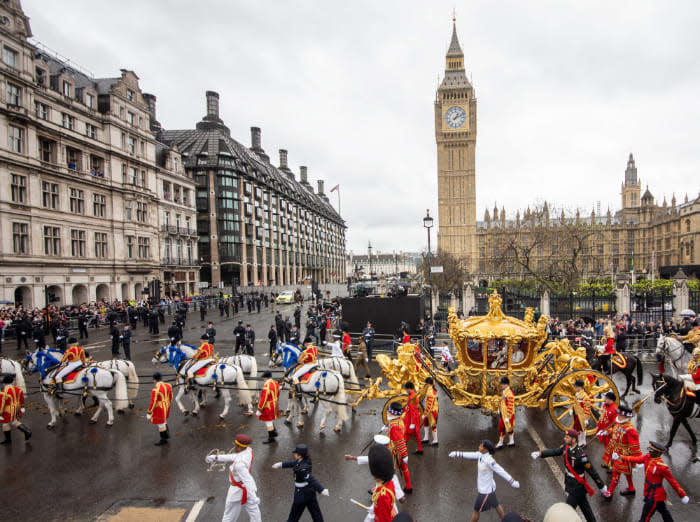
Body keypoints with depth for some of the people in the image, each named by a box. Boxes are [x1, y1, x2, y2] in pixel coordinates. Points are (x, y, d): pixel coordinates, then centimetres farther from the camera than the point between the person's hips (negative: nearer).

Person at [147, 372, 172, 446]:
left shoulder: (155, 390, -28)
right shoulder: (168, 386, -7)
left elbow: (153, 403, -23)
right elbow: (171, 397, 7)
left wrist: (149, 413, -10)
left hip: (159, 409, -7)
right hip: (166, 407, 7)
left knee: (161, 424, 12)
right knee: (164, 421, 28)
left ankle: (163, 440, 27)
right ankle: (167, 435, 43)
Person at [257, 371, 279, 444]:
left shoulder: (266, 386, -26)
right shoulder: (276, 383, 0)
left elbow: (263, 399, -24)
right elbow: (277, 395, 13)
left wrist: (259, 410, -17)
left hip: (268, 407, -9)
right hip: (275, 406, 9)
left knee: (268, 422, 5)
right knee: (270, 420, 27)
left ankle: (271, 438, 16)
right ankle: (274, 432, 38)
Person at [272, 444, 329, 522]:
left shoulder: (301, 469, -30)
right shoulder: (305, 460, -6)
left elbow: (311, 479, -38)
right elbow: (294, 463, 11)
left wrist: (321, 490, -46)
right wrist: (281, 464, 19)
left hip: (302, 493, -8)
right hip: (310, 490, 8)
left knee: (294, 514, 16)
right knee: (315, 511, 18)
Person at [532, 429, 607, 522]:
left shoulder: (580, 455, -31)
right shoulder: (566, 447, -8)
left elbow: (592, 471, -22)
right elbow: (554, 451, -10)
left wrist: (601, 486, -13)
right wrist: (540, 453, -24)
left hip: (577, 486, -8)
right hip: (569, 482, 8)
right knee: (584, 505, 26)